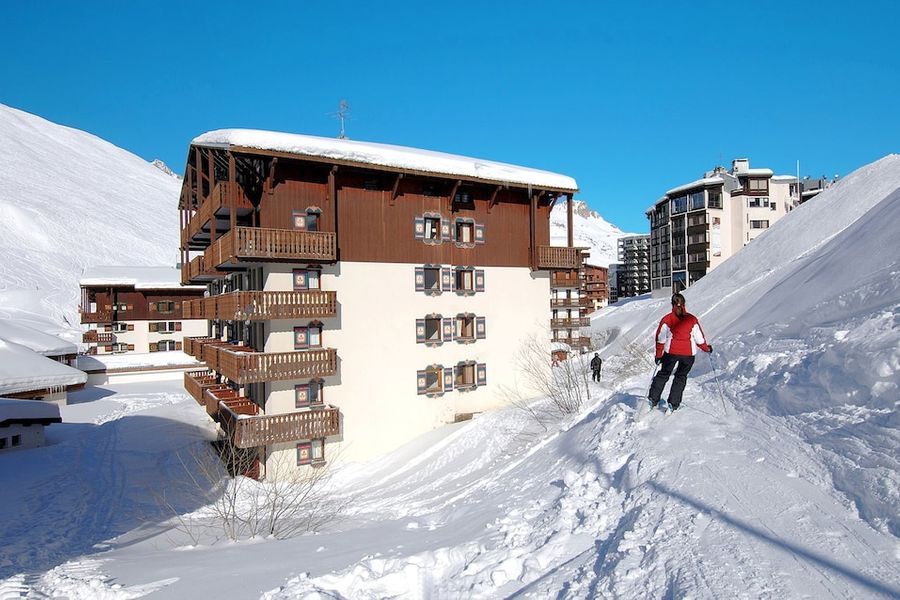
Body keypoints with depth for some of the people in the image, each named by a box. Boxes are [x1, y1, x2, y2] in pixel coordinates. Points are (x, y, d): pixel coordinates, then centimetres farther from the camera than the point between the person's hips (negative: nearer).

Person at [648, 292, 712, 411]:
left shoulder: (666, 319, -8)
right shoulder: (692, 319, -6)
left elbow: (660, 339, -6)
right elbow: (699, 338, 0)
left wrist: (658, 355, 4)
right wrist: (706, 348, 18)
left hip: (670, 352, 0)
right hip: (688, 354, 0)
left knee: (663, 374, 15)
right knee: (681, 377, 15)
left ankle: (653, 399, 10)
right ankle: (673, 404, 12)